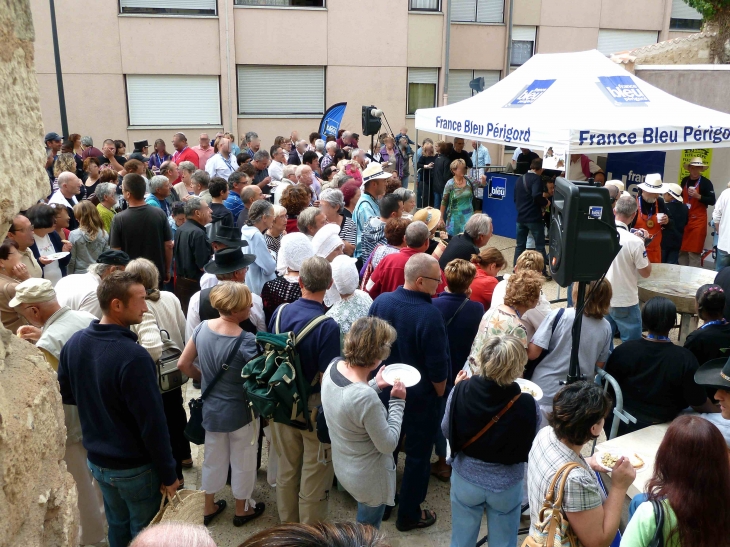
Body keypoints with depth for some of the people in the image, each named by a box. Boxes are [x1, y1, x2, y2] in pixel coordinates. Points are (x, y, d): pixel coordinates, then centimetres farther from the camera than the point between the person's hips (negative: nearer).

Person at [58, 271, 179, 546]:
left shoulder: (74, 343, -7)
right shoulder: (133, 356, -31)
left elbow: (65, 394, 9)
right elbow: (152, 423, -26)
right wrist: (168, 473, -14)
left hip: (96, 460, 7)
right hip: (135, 467, -6)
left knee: (117, 524, 26)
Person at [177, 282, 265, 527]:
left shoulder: (202, 328, -10)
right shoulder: (247, 341, -27)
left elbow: (183, 364, -2)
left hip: (211, 408, 5)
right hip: (240, 411, -5)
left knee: (213, 458, 23)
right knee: (242, 461, 17)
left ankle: (208, 508, 41)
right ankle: (242, 510, 37)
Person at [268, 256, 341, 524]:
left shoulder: (280, 312, -10)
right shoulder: (327, 326, -27)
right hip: (315, 408, -5)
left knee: (287, 467, 22)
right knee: (314, 472, 14)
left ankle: (287, 524, 42)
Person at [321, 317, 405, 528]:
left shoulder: (333, 366, -15)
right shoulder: (366, 398, -39)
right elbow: (388, 445, -24)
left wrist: (374, 385, 0)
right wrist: (397, 401, -17)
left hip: (343, 466, 7)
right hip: (369, 479, -7)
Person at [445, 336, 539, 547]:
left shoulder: (461, 391, -23)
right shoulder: (527, 405, -27)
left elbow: (446, 431, -6)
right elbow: (529, 446, -8)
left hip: (466, 479, 1)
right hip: (507, 485, -1)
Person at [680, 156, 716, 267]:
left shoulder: (706, 182, -7)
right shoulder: (684, 180, 9)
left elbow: (712, 201, -10)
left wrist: (698, 196, -22)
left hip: (698, 220, -5)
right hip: (684, 219, 5)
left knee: (694, 252, -5)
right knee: (681, 249, 9)